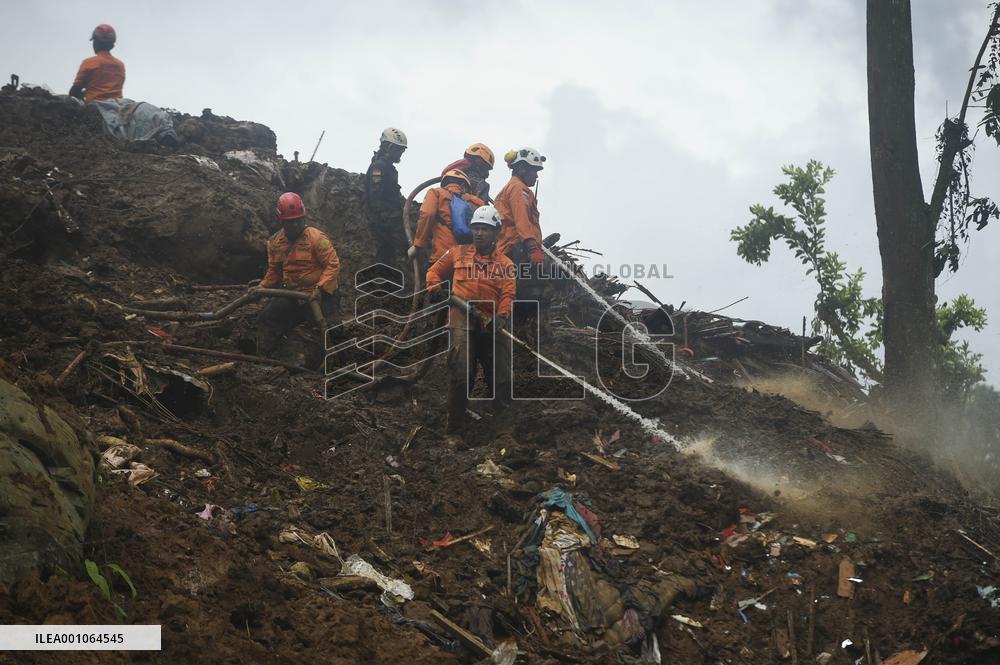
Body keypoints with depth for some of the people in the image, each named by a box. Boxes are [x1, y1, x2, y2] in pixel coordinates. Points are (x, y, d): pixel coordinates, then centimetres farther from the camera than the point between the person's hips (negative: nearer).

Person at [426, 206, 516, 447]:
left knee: (501, 380, 0)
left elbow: (507, 293, 0)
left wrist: (503, 315, -19)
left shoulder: (505, 264, 13)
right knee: (461, 377, -10)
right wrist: (436, 287, 0)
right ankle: (455, 433, -3)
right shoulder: (458, 253, 15)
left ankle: (505, 433, 3)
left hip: (492, 325, 2)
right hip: (463, 321, -2)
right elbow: (435, 271, 23)